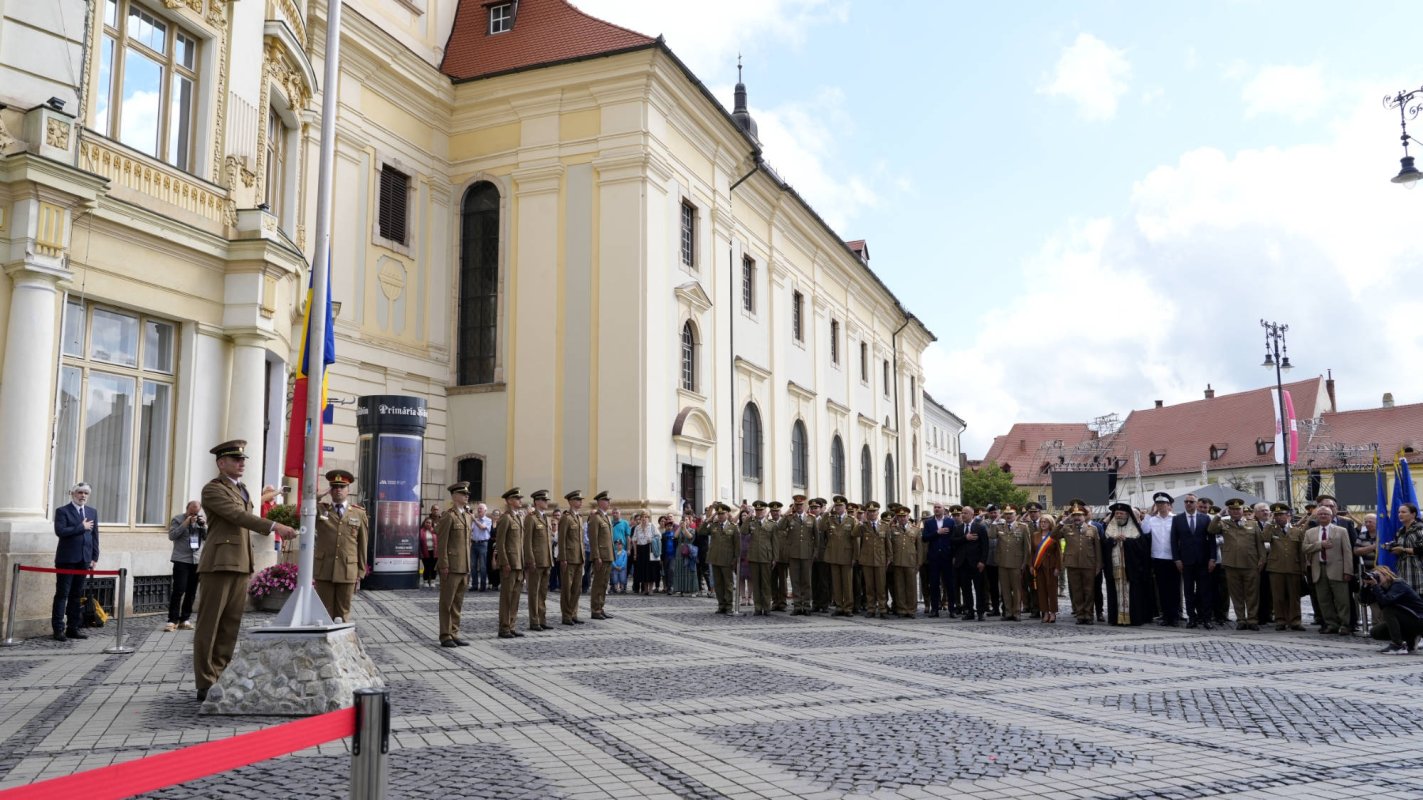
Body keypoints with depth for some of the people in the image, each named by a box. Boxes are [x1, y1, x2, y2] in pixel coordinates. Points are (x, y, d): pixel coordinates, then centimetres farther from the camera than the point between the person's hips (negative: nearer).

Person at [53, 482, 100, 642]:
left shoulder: (92, 511, 13)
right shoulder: (62, 511, -3)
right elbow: (60, 531, -17)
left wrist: (94, 557, 7)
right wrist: (81, 527, -14)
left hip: (84, 559, 5)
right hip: (67, 559, -5)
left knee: (77, 595, 9)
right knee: (62, 594, -2)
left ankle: (73, 628, 13)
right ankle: (59, 629, 0)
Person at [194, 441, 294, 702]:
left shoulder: (242, 489, 21)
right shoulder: (213, 489, -5)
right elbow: (237, 515, -19)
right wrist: (274, 526, -28)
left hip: (240, 565, 8)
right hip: (219, 563, -8)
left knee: (231, 626, 7)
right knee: (209, 625, -3)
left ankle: (221, 680, 11)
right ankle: (205, 685, 0)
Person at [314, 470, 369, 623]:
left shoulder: (359, 513, 7)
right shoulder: (320, 510, 8)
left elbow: (363, 544, 7)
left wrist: (361, 571, 6)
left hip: (347, 571, 0)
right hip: (324, 570, 0)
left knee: (343, 613, 6)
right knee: (325, 613, 3)